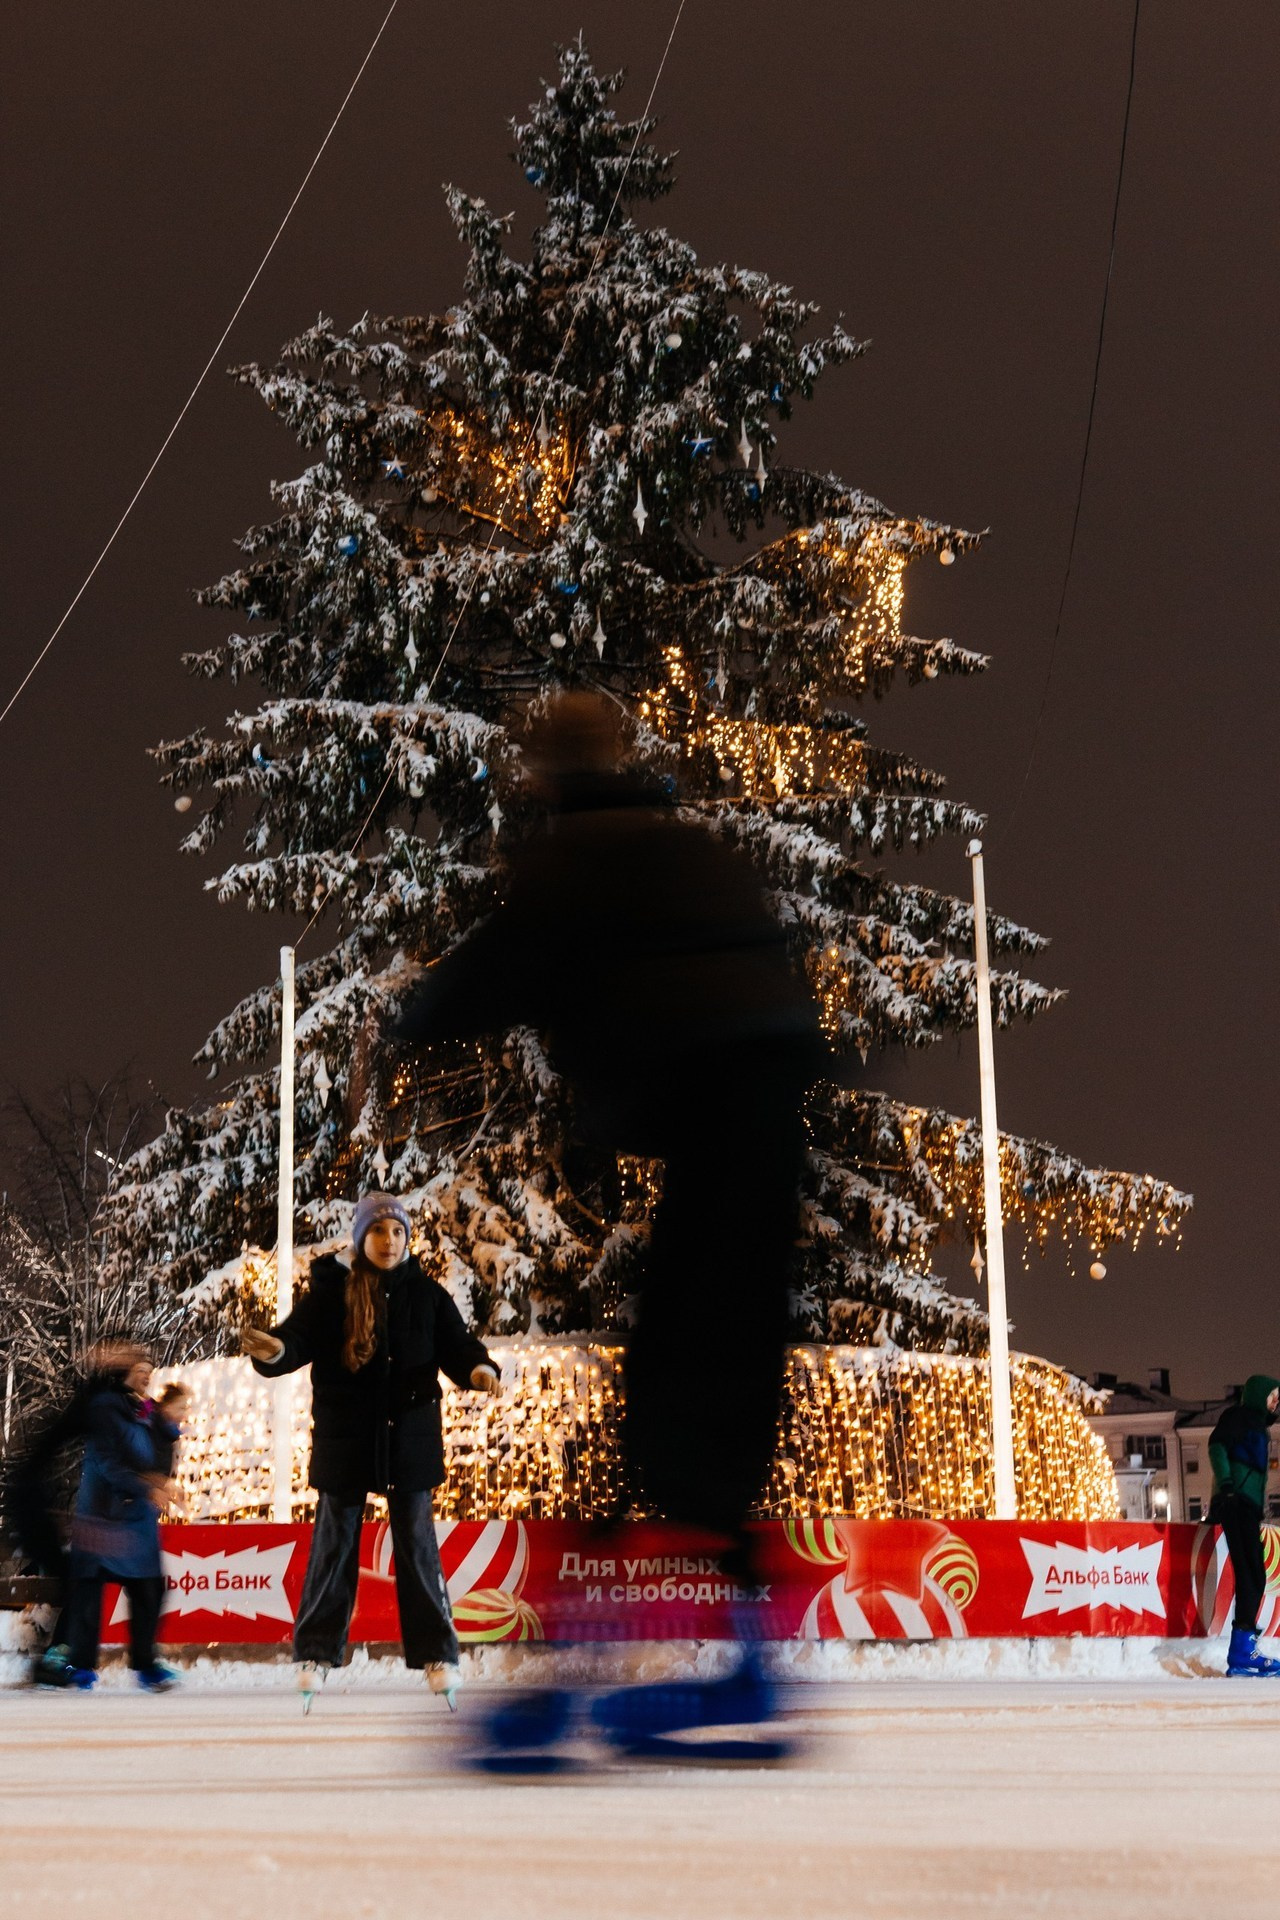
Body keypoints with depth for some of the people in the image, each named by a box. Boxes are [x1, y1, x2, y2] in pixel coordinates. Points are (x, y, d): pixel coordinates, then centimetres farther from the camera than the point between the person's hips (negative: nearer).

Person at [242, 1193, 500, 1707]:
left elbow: (456, 1345, -5)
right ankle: (315, 1654, 16)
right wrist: (275, 1350, -38)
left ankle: (437, 1655, 11)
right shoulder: (331, 1292, -3)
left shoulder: (427, 1295, 2)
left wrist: (478, 1370, -27)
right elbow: (299, 1336, -14)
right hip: (344, 1441, -1)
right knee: (333, 1545, 7)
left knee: (416, 1545, 4)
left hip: (409, 1438, 1)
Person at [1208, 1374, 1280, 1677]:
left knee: (1251, 1576, 2)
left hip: (1247, 1505, 9)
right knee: (1252, 1574, -17)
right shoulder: (1239, 1416, 2)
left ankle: (1242, 1652, -1)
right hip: (1238, 1501, -9)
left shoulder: (1255, 1424, 27)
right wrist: (1226, 1483, -26)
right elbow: (1217, 1444, -13)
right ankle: (1243, 1650, -23)